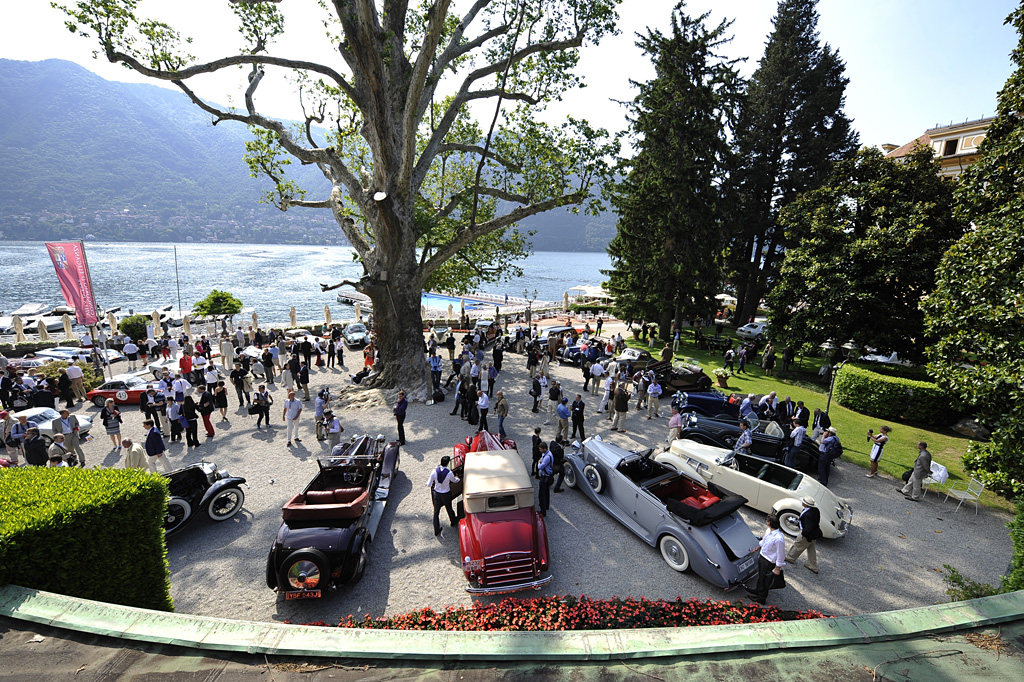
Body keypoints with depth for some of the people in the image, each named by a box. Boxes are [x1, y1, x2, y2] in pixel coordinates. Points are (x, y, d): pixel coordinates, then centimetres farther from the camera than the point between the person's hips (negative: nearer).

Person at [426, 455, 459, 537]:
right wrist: (457, 478, 24)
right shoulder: (449, 473, -22)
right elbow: (454, 480, 1)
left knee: (436, 512, 14)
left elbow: (428, 485, -13)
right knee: (449, 509, 24)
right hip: (446, 494, -1)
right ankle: (453, 522, 49)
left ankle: (436, 531, 25)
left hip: (437, 494, 1)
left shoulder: (434, 471, -18)